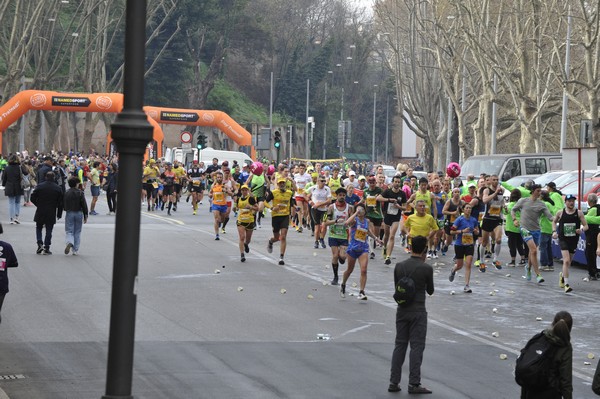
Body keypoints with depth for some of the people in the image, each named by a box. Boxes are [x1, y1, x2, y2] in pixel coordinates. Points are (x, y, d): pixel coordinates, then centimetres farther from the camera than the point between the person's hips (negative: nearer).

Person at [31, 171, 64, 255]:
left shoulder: (39, 186, -5)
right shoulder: (58, 188, -3)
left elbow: (32, 198, -3)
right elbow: (60, 202, -1)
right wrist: (59, 214, 8)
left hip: (40, 211, 0)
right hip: (51, 213, 0)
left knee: (39, 228, 15)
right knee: (49, 230, 6)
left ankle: (40, 244, -3)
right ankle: (46, 248, 3)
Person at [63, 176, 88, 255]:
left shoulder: (66, 193, -4)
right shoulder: (80, 193, -6)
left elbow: (63, 205, 1)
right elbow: (84, 205, -4)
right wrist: (85, 216, 2)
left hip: (69, 214, 0)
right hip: (79, 213, 0)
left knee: (69, 231, 4)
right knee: (77, 232, 10)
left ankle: (69, 242, -27)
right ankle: (75, 250, 10)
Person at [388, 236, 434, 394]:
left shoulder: (399, 266, 0)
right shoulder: (426, 268, -11)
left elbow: (397, 288, 9)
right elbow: (430, 291, 4)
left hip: (402, 311, 4)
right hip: (418, 312, -4)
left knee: (399, 346, 10)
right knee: (417, 347, 1)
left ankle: (394, 382, 10)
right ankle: (414, 383, -1)